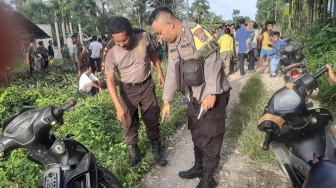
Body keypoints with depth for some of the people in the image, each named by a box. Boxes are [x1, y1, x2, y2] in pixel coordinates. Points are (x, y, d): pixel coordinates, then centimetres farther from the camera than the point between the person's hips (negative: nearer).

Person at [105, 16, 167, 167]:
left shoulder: (143, 36, -19)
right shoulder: (111, 50, -24)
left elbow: (152, 53, 3)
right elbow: (110, 79, -22)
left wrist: (160, 72, 7)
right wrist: (118, 106, -29)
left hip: (147, 85, 2)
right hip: (127, 89, -1)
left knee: (153, 120, 11)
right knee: (129, 123, 7)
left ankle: (156, 151, 30)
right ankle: (133, 153, 28)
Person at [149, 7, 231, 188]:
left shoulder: (196, 32, -18)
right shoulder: (173, 43, 9)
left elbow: (212, 62, -22)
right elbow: (172, 72, 12)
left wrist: (211, 93, -25)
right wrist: (167, 100, 10)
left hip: (213, 95, -8)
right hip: (194, 96, 8)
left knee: (210, 136, 3)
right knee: (196, 134, 18)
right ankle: (199, 166, 36)